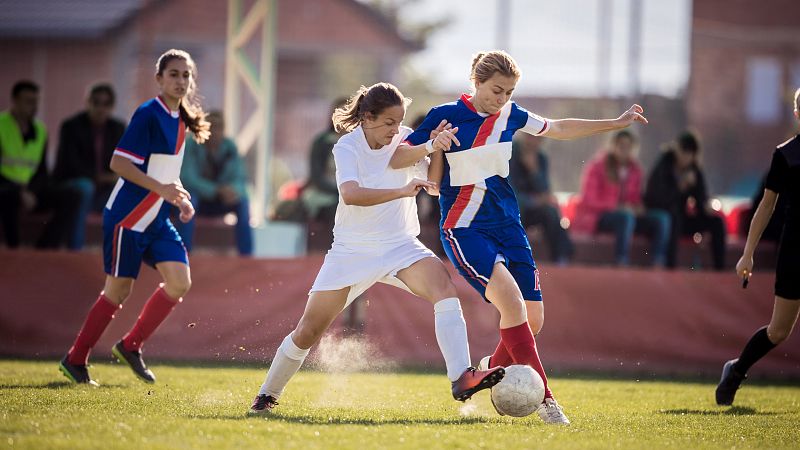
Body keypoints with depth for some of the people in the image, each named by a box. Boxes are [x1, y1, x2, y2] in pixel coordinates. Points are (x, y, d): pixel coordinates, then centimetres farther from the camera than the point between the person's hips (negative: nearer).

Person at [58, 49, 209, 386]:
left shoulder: (179, 119, 10)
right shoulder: (148, 115, -16)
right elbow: (118, 162, -21)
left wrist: (181, 199, 11)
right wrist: (160, 188, -27)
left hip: (157, 219, 8)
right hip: (127, 216, -8)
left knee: (179, 282, -5)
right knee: (119, 290, -2)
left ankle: (131, 347, 10)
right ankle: (75, 360, 12)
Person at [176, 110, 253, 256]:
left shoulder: (229, 147, -4)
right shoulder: (192, 146, -16)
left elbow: (239, 178, -10)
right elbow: (188, 178, -26)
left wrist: (234, 190, -36)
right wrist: (217, 190, -40)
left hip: (218, 202, 3)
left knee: (242, 201, -25)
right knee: (189, 198, -37)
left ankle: (246, 256, -24)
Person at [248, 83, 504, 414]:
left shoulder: (405, 141, -5)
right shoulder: (347, 147, -15)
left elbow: (434, 187, -10)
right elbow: (350, 194, -33)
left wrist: (435, 149, -28)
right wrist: (401, 191, -44)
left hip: (400, 246, 2)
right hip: (352, 249, -2)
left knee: (443, 287, -27)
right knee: (308, 331, 0)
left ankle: (461, 378, -37)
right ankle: (267, 395, 24)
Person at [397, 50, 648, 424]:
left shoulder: (509, 115, 6)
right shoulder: (446, 116, -10)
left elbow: (558, 129, 22)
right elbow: (394, 159, -9)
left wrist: (616, 123, 23)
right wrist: (431, 148, -27)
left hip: (506, 225, 6)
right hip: (464, 229, -6)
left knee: (532, 318, 0)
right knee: (510, 299, -25)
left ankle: (494, 367, 30)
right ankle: (542, 398, -23)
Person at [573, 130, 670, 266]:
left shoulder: (635, 169, 10)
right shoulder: (597, 167, -4)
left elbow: (636, 199, 15)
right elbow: (589, 200, -10)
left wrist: (638, 208, -10)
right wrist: (618, 207, -21)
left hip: (627, 215, 6)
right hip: (595, 217, -6)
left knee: (662, 218, -17)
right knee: (626, 217, -38)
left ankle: (658, 264, -31)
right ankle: (622, 264, -45)